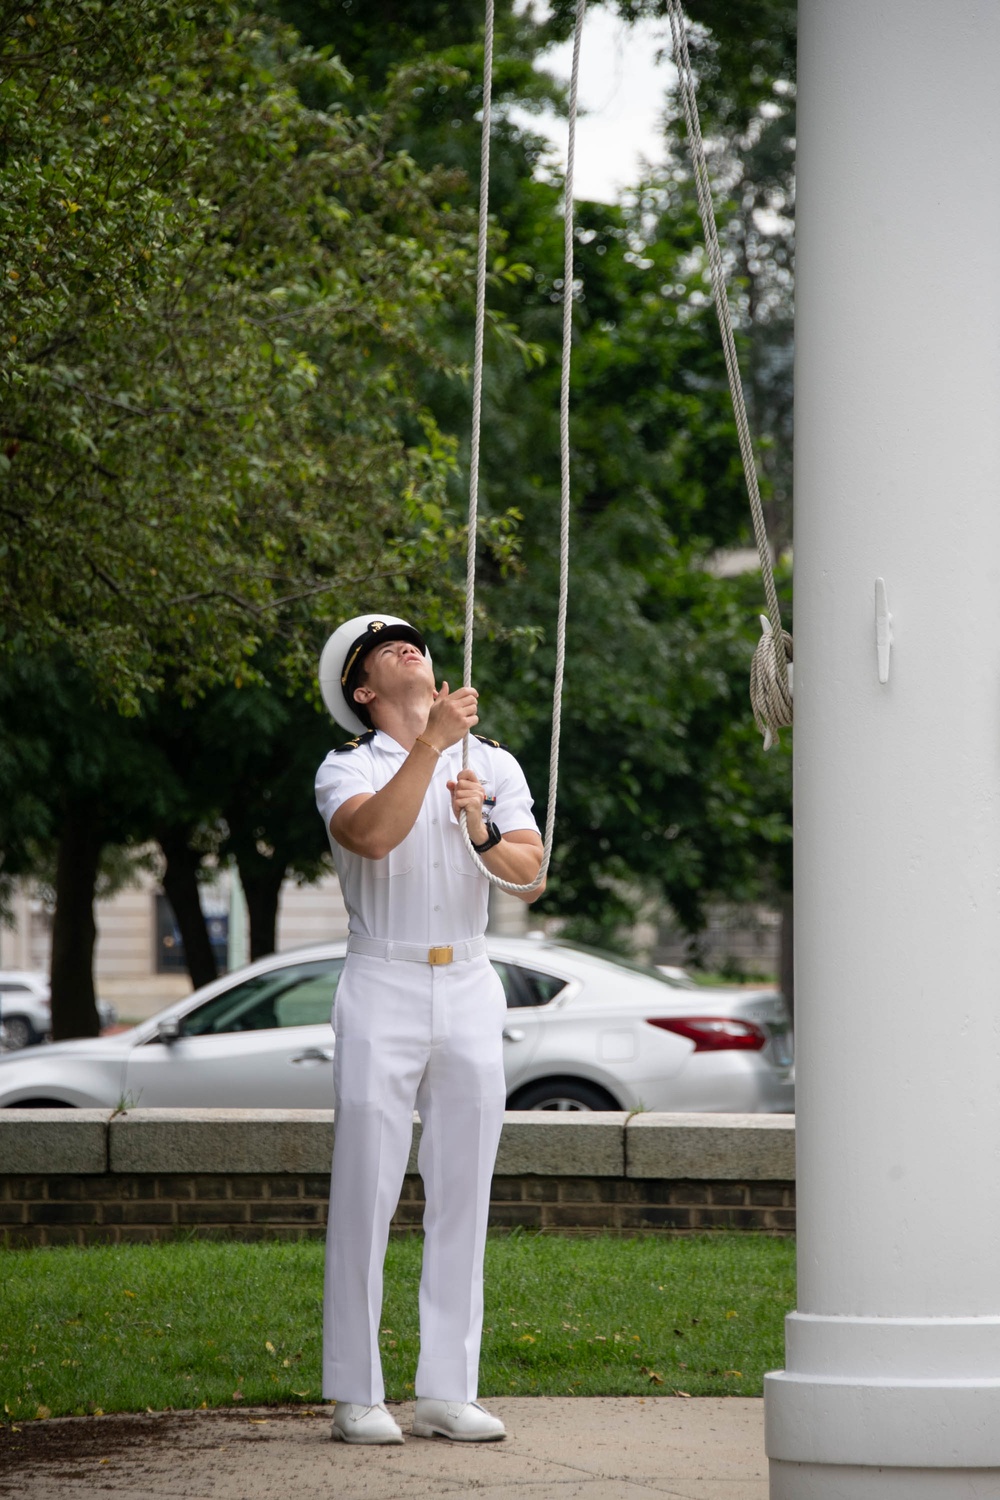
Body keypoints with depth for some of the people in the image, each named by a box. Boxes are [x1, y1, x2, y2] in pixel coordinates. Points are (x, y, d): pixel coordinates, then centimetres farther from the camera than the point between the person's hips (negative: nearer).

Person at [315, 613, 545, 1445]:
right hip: (383, 991, -4)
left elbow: (530, 878, 3)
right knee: (367, 1192, -6)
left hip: (470, 989, 4)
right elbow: (373, 835, -22)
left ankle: (448, 1392, 6)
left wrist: (483, 830, -16)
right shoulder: (347, 768, 1)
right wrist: (433, 742, -24)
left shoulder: (495, 765, 13)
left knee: (463, 1194, 2)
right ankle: (357, 1396, -2)